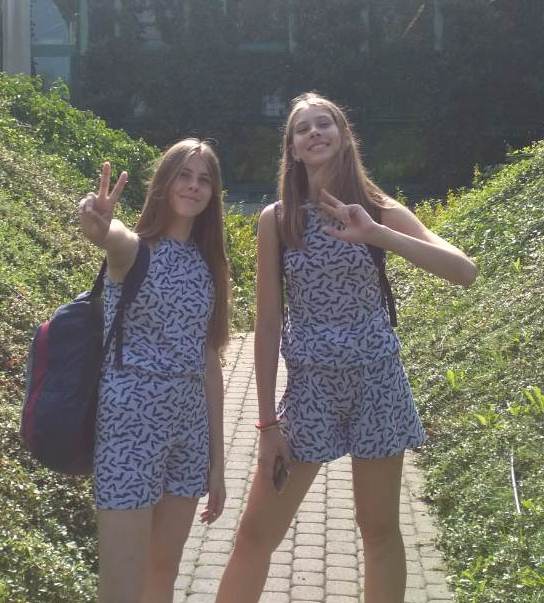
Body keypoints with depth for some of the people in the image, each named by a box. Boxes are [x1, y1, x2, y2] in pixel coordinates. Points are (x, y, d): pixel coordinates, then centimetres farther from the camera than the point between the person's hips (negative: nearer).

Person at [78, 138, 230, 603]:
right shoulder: (134, 249, -5)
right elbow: (111, 237, -32)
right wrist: (97, 227, -58)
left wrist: (216, 460, 11)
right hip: (131, 423, -6)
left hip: (189, 426, 6)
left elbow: (209, 362, 12)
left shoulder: (206, 264, 12)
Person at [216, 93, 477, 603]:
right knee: (256, 532, 2)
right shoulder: (277, 219, -3)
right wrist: (268, 420, -4)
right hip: (309, 387, 0)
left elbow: (464, 272, -14)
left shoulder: (379, 210, -2)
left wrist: (376, 235, -26)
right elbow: (268, 324, -3)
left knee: (379, 529, 12)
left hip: (377, 382, 0)